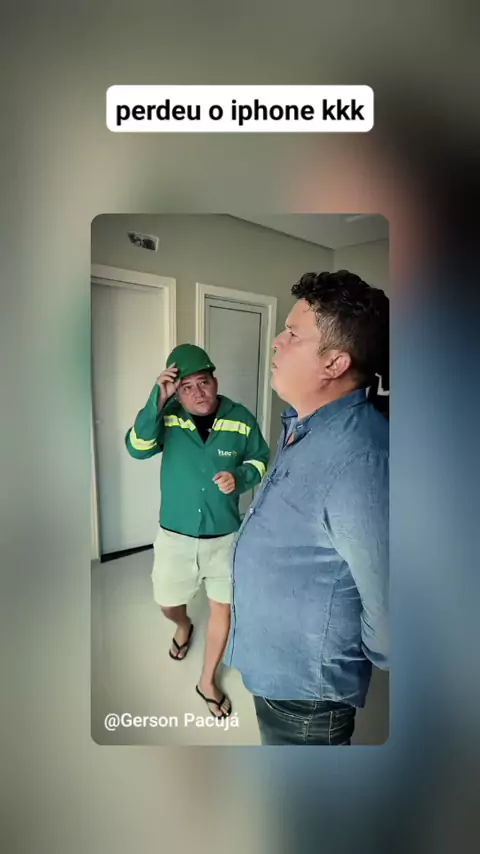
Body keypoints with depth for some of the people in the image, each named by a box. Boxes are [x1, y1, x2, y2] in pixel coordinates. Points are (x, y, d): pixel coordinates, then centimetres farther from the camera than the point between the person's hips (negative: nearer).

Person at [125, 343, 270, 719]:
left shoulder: (241, 419, -10)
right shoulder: (168, 416, -12)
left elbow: (260, 460, 3)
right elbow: (138, 448, -28)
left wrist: (240, 478, -17)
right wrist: (157, 400, -38)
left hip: (224, 536, 0)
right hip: (175, 535, 0)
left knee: (222, 607, 11)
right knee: (168, 604, 17)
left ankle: (208, 681, 36)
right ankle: (184, 628, 56)